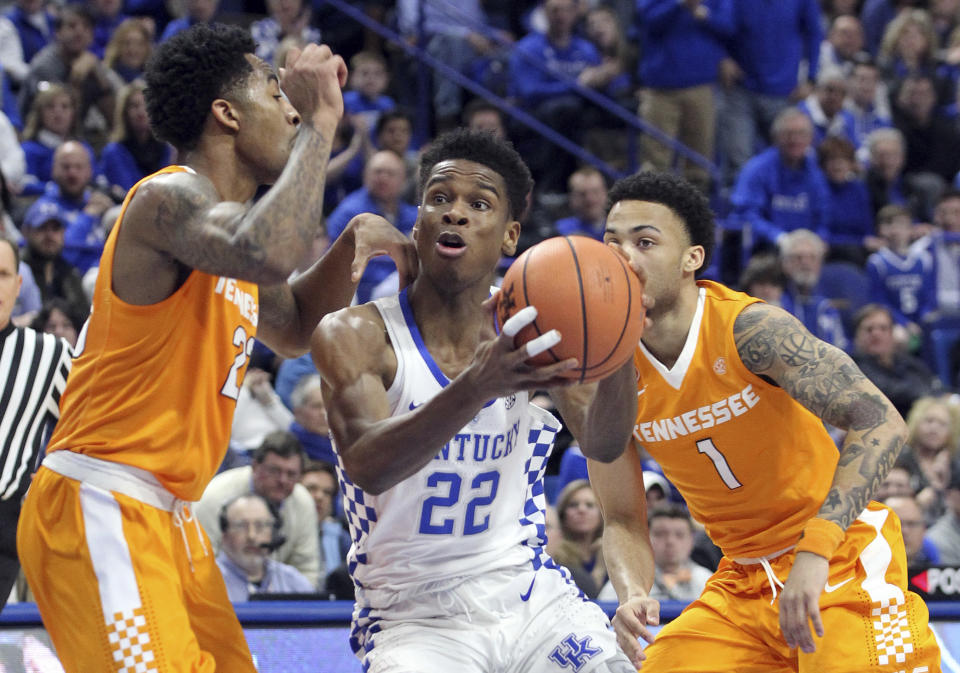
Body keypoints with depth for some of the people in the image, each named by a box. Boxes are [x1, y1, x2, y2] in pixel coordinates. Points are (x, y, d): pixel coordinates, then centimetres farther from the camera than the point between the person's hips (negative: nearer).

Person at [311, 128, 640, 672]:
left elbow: (602, 444, -12)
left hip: (534, 601, 4)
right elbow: (367, 465, -27)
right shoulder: (356, 336, -9)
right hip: (416, 619, -4)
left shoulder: (531, 327, 2)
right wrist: (476, 389, -44)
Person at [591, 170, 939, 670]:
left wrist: (815, 551, -37)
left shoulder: (751, 329, -21)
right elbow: (622, 521, 2)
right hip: (742, 579, 5)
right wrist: (631, 596, -21)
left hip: (840, 564, -5)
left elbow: (880, 423, -28)